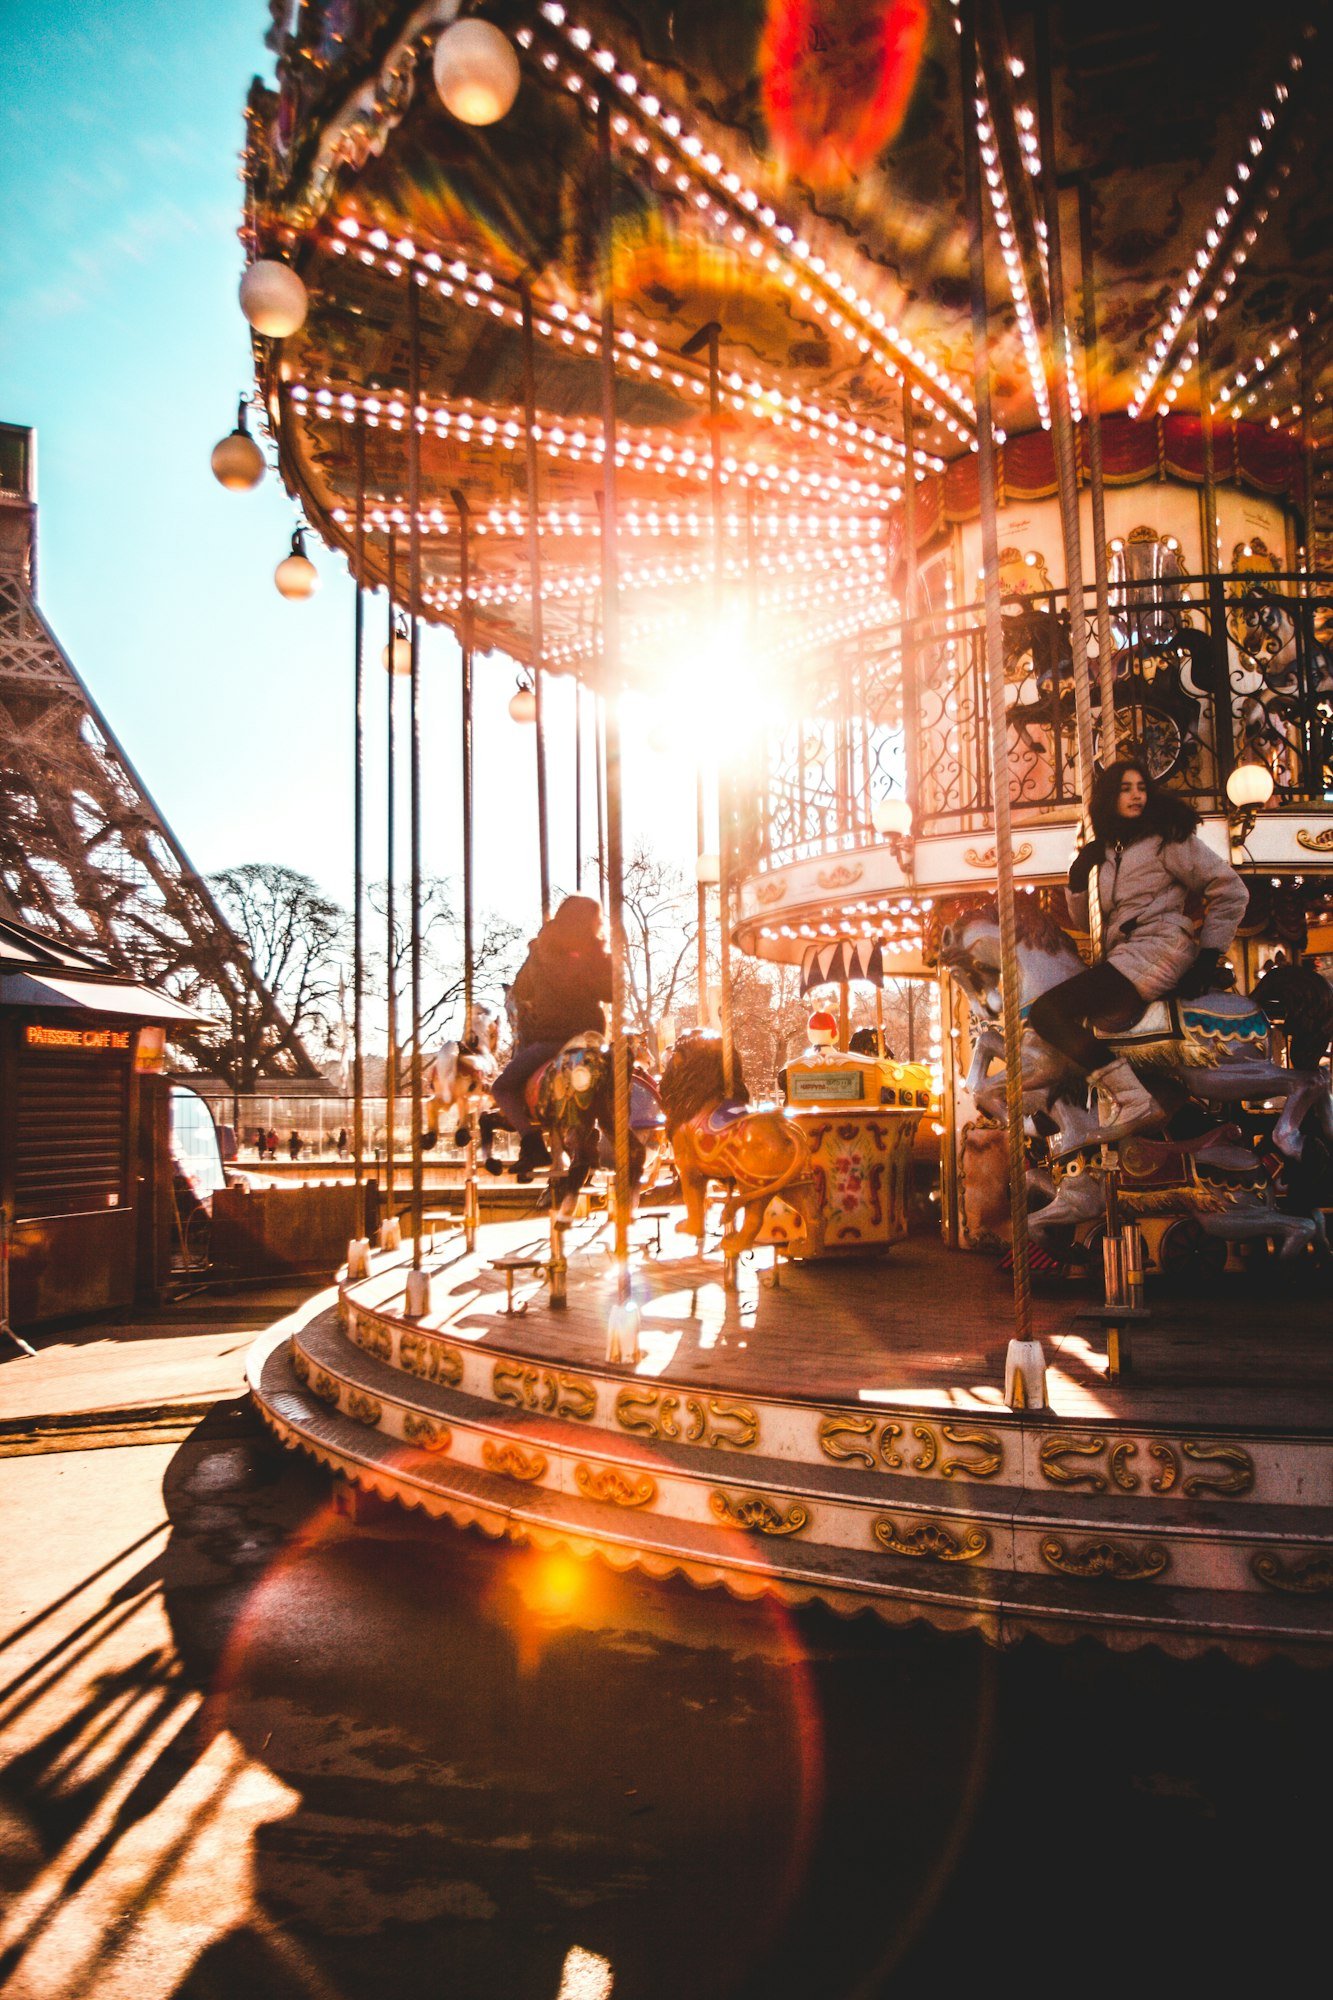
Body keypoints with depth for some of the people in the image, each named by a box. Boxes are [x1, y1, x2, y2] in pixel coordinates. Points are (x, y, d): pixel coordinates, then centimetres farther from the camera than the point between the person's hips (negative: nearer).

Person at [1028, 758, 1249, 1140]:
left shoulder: (1168, 837, 3)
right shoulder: (1106, 851, 22)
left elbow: (1231, 890, 0)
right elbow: (1087, 923, 23)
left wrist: (1209, 956, -6)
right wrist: (1077, 878, 7)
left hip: (1158, 950, -8)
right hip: (1122, 956, 8)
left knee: (1046, 1012, -22)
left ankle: (1135, 1102, -26)